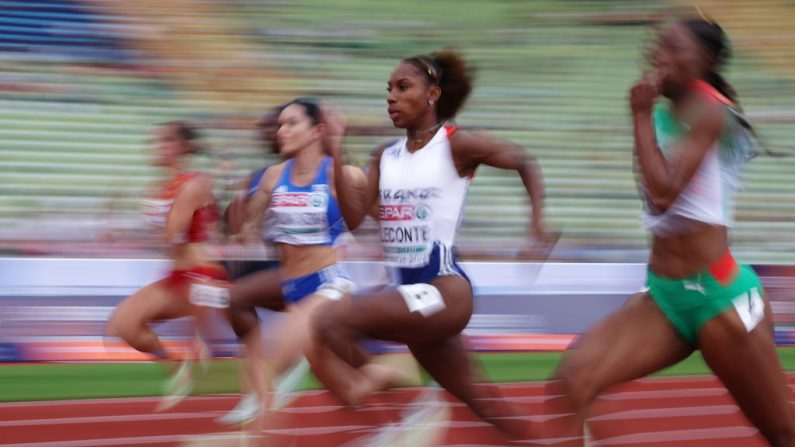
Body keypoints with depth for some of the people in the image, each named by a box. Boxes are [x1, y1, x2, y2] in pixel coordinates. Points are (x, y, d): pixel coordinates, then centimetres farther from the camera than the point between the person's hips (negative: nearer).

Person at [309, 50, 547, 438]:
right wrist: (335, 154, -4)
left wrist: (538, 220, -9)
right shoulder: (386, 156, 13)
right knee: (478, 401, 14)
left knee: (329, 321, -24)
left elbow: (525, 163, 3)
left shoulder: (456, 145, -5)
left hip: (444, 289, -7)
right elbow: (355, 215, 4)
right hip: (409, 291, 7)